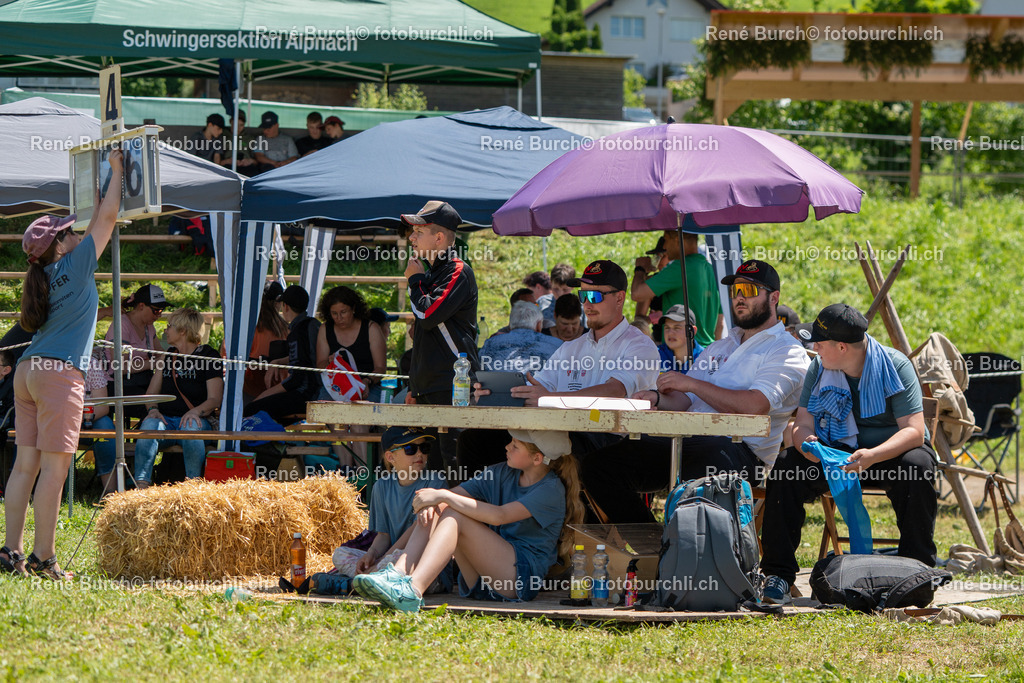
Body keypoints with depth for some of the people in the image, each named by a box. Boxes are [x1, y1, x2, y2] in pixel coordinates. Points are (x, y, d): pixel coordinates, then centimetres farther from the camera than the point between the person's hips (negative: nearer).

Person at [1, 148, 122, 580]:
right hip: (59, 373, -8)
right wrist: (117, 172, 14)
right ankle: (43, 557, -10)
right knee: (55, 467, -8)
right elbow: (107, 219, 3)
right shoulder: (73, 267, -5)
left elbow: (97, 224, 33)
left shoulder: (46, 274, 16)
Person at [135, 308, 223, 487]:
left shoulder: (209, 356, 4)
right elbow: (152, 391, 18)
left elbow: (214, 399, -3)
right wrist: (153, 409, -5)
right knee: (149, 425, -31)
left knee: (190, 428, -39)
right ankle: (141, 485, -43)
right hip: (165, 418, 4)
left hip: (196, 418, -4)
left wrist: (195, 412, -24)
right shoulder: (170, 355, 22)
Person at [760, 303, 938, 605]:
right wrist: (807, 443, -29)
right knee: (786, 466, -23)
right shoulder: (819, 369, -2)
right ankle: (778, 576, -22)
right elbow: (803, 424, -3)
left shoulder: (895, 366, -16)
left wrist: (872, 456, -41)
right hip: (836, 453, 4)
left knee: (917, 466, -37)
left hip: (889, 451, -3)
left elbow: (914, 431, -23)